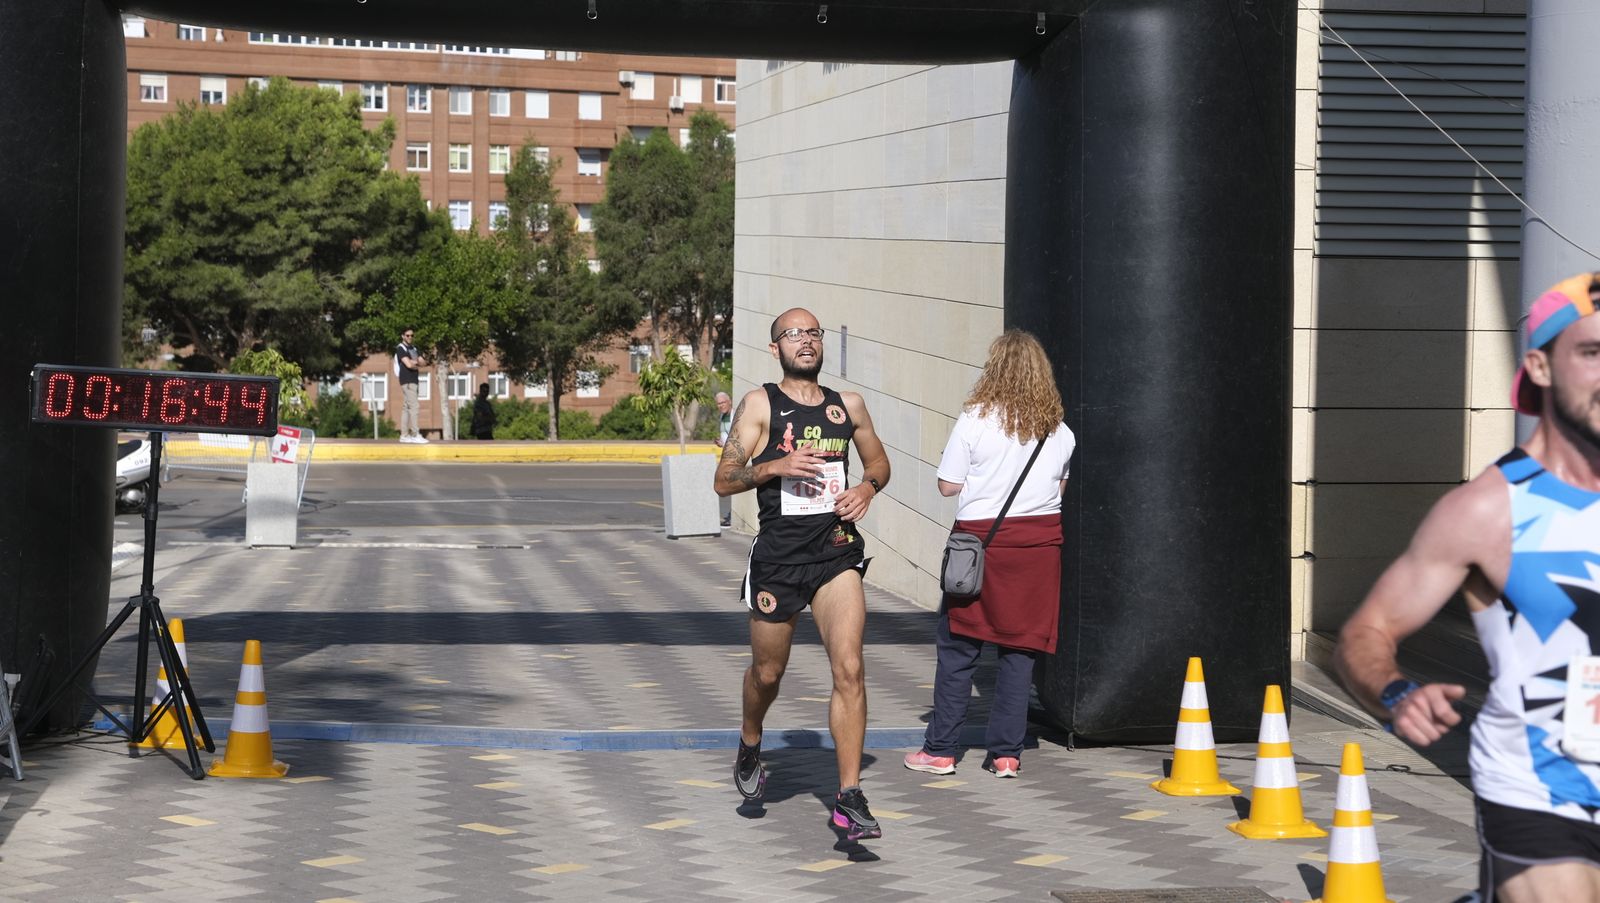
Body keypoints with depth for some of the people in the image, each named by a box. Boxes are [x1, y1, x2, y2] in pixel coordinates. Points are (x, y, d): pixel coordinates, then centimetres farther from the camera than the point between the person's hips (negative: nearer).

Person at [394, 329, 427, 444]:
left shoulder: (414, 349, 19)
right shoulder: (400, 349, -6)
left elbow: (422, 362, 8)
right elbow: (408, 364, -16)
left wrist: (415, 362, -12)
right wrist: (417, 364, 3)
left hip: (413, 380, 9)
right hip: (407, 381, -9)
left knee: (406, 407, 8)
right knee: (413, 406, -14)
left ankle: (404, 435, 9)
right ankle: (415, 435, -17)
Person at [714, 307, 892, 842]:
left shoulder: (848, 407, 9)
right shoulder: (760, 405, 0)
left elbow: (879, 462, 24)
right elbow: (724, 480, -4)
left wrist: (868, 487, 2)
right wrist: (775, 466, -20)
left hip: (837, 552, 2)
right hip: (778, 555, -1)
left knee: (849, 669, -13)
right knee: (767, 671, 13)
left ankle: (849, 800, -11)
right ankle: (750, 745, 46)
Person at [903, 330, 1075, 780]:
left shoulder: (975, 421, -9)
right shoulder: (1058, 430, 3)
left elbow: (948, 485, -5)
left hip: (982, 539, -3)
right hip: (1040, 541, 3)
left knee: (958, 648, 6)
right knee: (1020, 648, 7)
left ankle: (940, 749, 9)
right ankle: (1006, 752, 7)